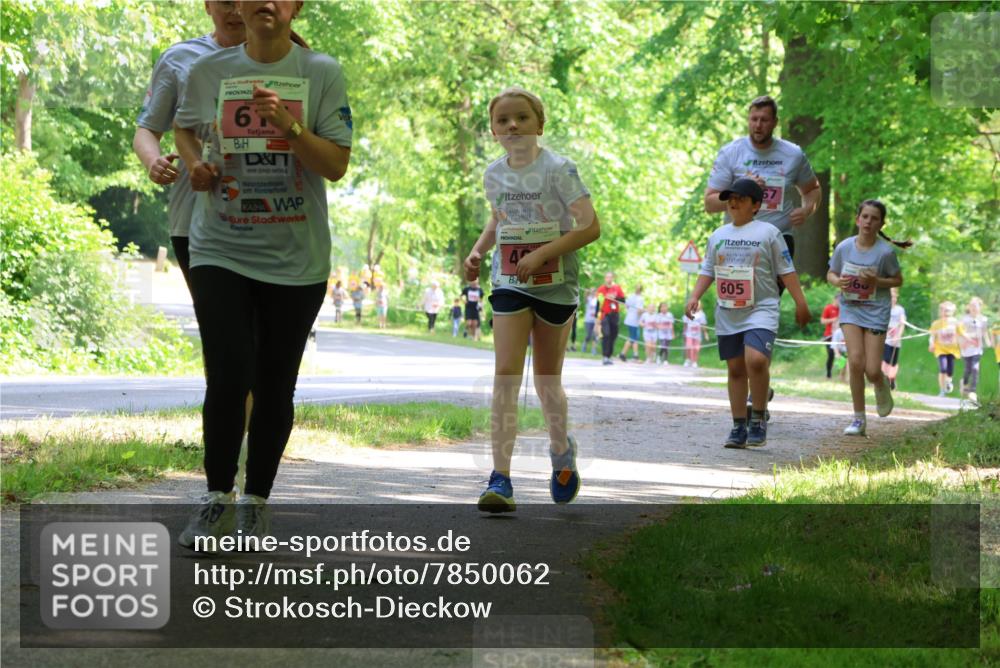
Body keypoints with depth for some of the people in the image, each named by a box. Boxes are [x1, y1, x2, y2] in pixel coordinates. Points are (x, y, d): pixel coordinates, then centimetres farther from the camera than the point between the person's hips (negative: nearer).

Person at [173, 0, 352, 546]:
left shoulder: (322, 73, -3)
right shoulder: (208, 71, 3)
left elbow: (337, 166, -7)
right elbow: (183, 127, 23)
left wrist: (288, 124, -22)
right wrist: (195, 164, 1)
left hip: (296, 260, 0)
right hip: (221, 250, 0)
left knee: (275, 384, 5)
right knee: (228, 378, -11)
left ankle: (256, 502, 19)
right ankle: (217, 500, 3)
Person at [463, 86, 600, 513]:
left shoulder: (558, 170, -11)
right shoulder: (494, 174, 4)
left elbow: (590, 227, -16)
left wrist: (541, 254, -23)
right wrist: (478, 250, 6)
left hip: (555, 285, -3)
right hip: (509, 284, 3)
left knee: (547, 379, 9)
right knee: (506, 374, -12)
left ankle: (561, 450, 40)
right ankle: (500, 478, -17)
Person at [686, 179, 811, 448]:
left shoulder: (768, 233, 0)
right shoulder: (718, 236, 13)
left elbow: (786, 270, 1)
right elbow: (707, 271, 18)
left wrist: (800, 302, -3)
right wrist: (695, 297, 4)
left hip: (760, 310, -5)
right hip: (727, 314, 5)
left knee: (756, 359, -25)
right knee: (736, 369, 8)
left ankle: (758, 418, -10)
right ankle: (739, 427, 14)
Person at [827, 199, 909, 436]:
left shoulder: (885, 252, -11)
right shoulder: (844, 247, -4)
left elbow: (898, 280, 1)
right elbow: (831, 274, 10)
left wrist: (877, 281, -18)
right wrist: (838, 281, -14)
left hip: (876, 311, -1)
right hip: (850, 308, 2)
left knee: (872, 371, -6)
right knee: (855, 361, -14)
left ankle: (882, 385, 34)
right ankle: (859, 419, -1)